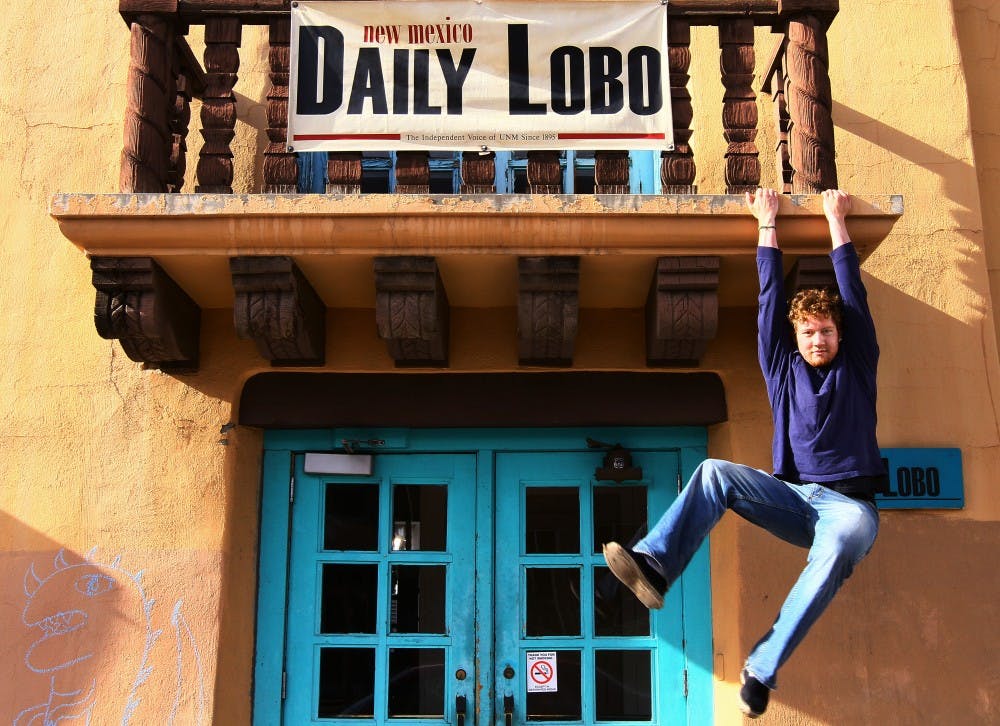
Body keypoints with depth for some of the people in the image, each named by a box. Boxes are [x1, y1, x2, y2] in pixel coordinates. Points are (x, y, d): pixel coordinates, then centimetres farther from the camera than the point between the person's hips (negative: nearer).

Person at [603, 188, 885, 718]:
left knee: (840, 545, -39)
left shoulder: (856, 366, 13)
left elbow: (853, 291, 13)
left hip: (848, 504, -3)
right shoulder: (784, 369, 17)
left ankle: (762, 670, -45)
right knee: (716, 472, -21)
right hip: (794, 496, 3)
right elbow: (770, 296, 16)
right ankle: (653, 566, -38)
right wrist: (767, 224, 18)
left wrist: (836, 219, 19)